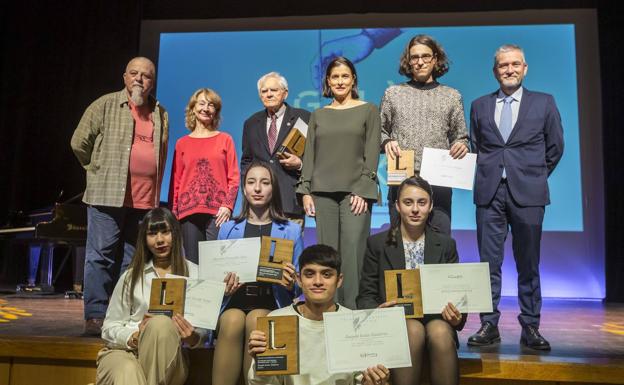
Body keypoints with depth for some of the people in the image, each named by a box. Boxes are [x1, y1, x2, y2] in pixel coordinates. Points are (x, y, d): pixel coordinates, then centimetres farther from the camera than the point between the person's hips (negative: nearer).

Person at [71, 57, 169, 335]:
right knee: (100, 256, -2)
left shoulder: (160, 114, 14)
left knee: (131, 260, 9)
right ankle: (95, 316, 4)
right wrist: (99, 170, 9)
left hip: (145, 200, 4)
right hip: (108, 195, -4)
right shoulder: (105, 105, 3)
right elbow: (79, 143, 4)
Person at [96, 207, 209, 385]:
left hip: (166, 360, 2)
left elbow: (203, 330, 7)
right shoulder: (131, 275, 12)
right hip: (124, 350, -1)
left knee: (162, 324, -35)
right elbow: (109, 328, 9)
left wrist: (192, 337, -18)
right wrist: (135, 337, -13)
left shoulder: (194, 273, 8)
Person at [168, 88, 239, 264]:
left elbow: (233, 177, 5)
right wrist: (173, 212, 6)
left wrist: (228, 205, -7)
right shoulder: (182, 143, 12)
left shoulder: (225, 139, 9)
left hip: (217, 211, -1)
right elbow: (176, 180, 12)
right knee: (192, 262, 1)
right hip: (189, 210, 2)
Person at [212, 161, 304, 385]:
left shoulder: (291, 230, 9)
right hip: (234, 301, 1)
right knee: (233, 321, -32)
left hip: (271, 304, -1)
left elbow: (297, 285, 10)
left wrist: (291, 284, -14)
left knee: (255, 321, -33)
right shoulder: (228, 228, 13)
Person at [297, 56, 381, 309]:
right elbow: (309, 155, 11)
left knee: (353, 252, -8)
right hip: (323, 191, 3)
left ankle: (352, 309, 0)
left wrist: (362, 191, -10)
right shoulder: (318, 115, 14)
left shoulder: (368, 111, 7)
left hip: (355, 191, -2)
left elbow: (372, 153, -1)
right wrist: (306, 192, 2)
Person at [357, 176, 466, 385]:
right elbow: (366, 295, 4)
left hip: (436, 318, 1)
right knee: (413, 330, -34)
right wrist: (377, 311, -19)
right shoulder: (377, 243, 6)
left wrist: (457, 317, -12)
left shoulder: (446, 244, 12)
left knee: (441, 332, -33)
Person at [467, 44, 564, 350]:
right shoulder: (479, 106, 13)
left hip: (528, 194, -1)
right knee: (489, 263, 2)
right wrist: (485, 176, 7)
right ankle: (489, 325, 10)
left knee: (528, 264, 5)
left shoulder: (544, 103, 9)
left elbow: (555, 147, 11)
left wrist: (536, 176, 9)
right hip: (489, 193, 1)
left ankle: (530, 327, 15)